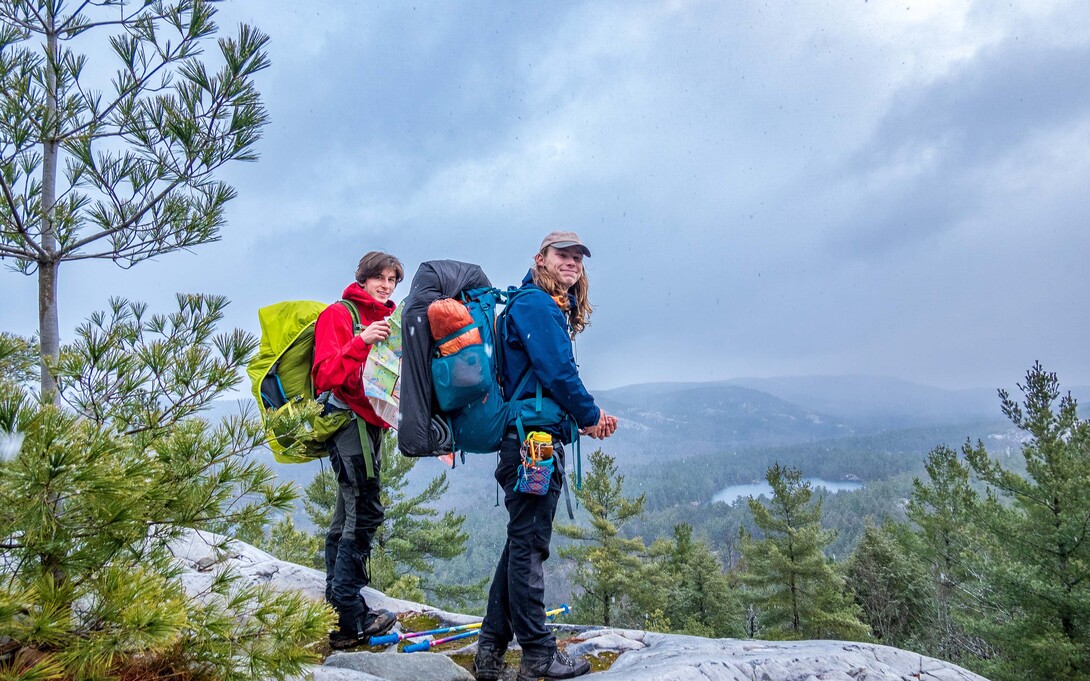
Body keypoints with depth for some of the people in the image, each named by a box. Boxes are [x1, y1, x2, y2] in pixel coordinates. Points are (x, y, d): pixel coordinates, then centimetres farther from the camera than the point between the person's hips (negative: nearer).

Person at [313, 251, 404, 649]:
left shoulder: (387, 320, 19)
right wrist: (361, 342, -26)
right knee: (365, 512, -13)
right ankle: (350, 617, -8)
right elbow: (325, 377, -15)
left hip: (372, 424, 9)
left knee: (349, 516, 11)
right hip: (347, 419, -9)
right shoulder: (338, 315, -5)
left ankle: (335, 609, 18)